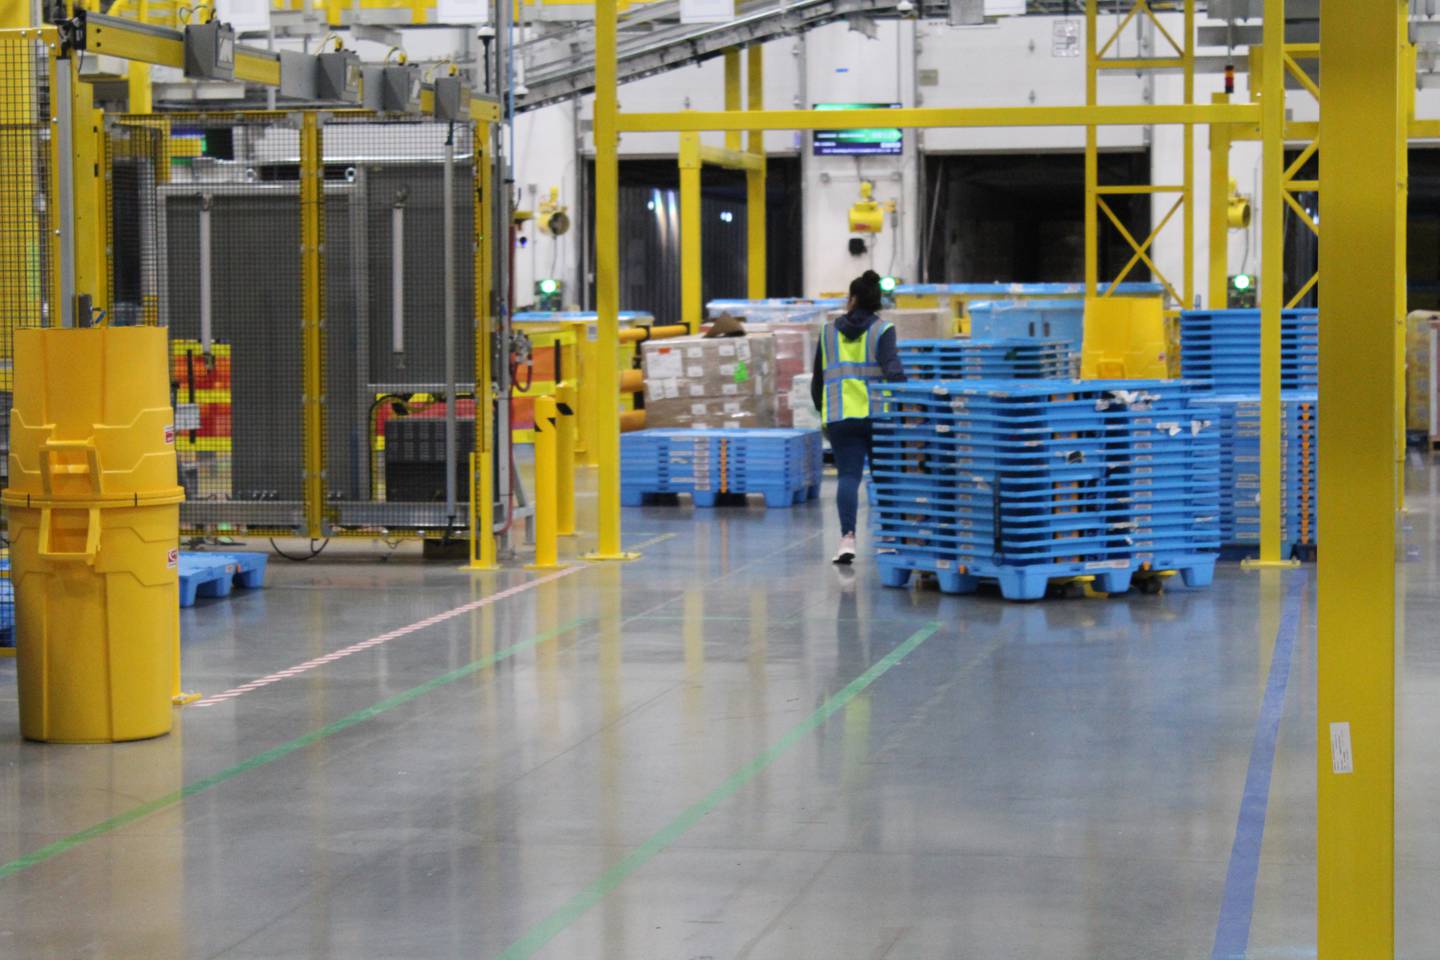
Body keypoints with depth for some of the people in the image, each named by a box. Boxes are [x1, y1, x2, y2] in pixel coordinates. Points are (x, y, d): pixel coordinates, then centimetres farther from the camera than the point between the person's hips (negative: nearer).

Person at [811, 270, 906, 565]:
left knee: (848, 476, -3)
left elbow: (817, 381, 16)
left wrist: (823, 412, 28)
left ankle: (847, 537, -21)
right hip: (877, 416, -1)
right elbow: (894, 371, -14)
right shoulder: (882, 330, 1)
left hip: (840, 418, 1)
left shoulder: (829, 332, 11)